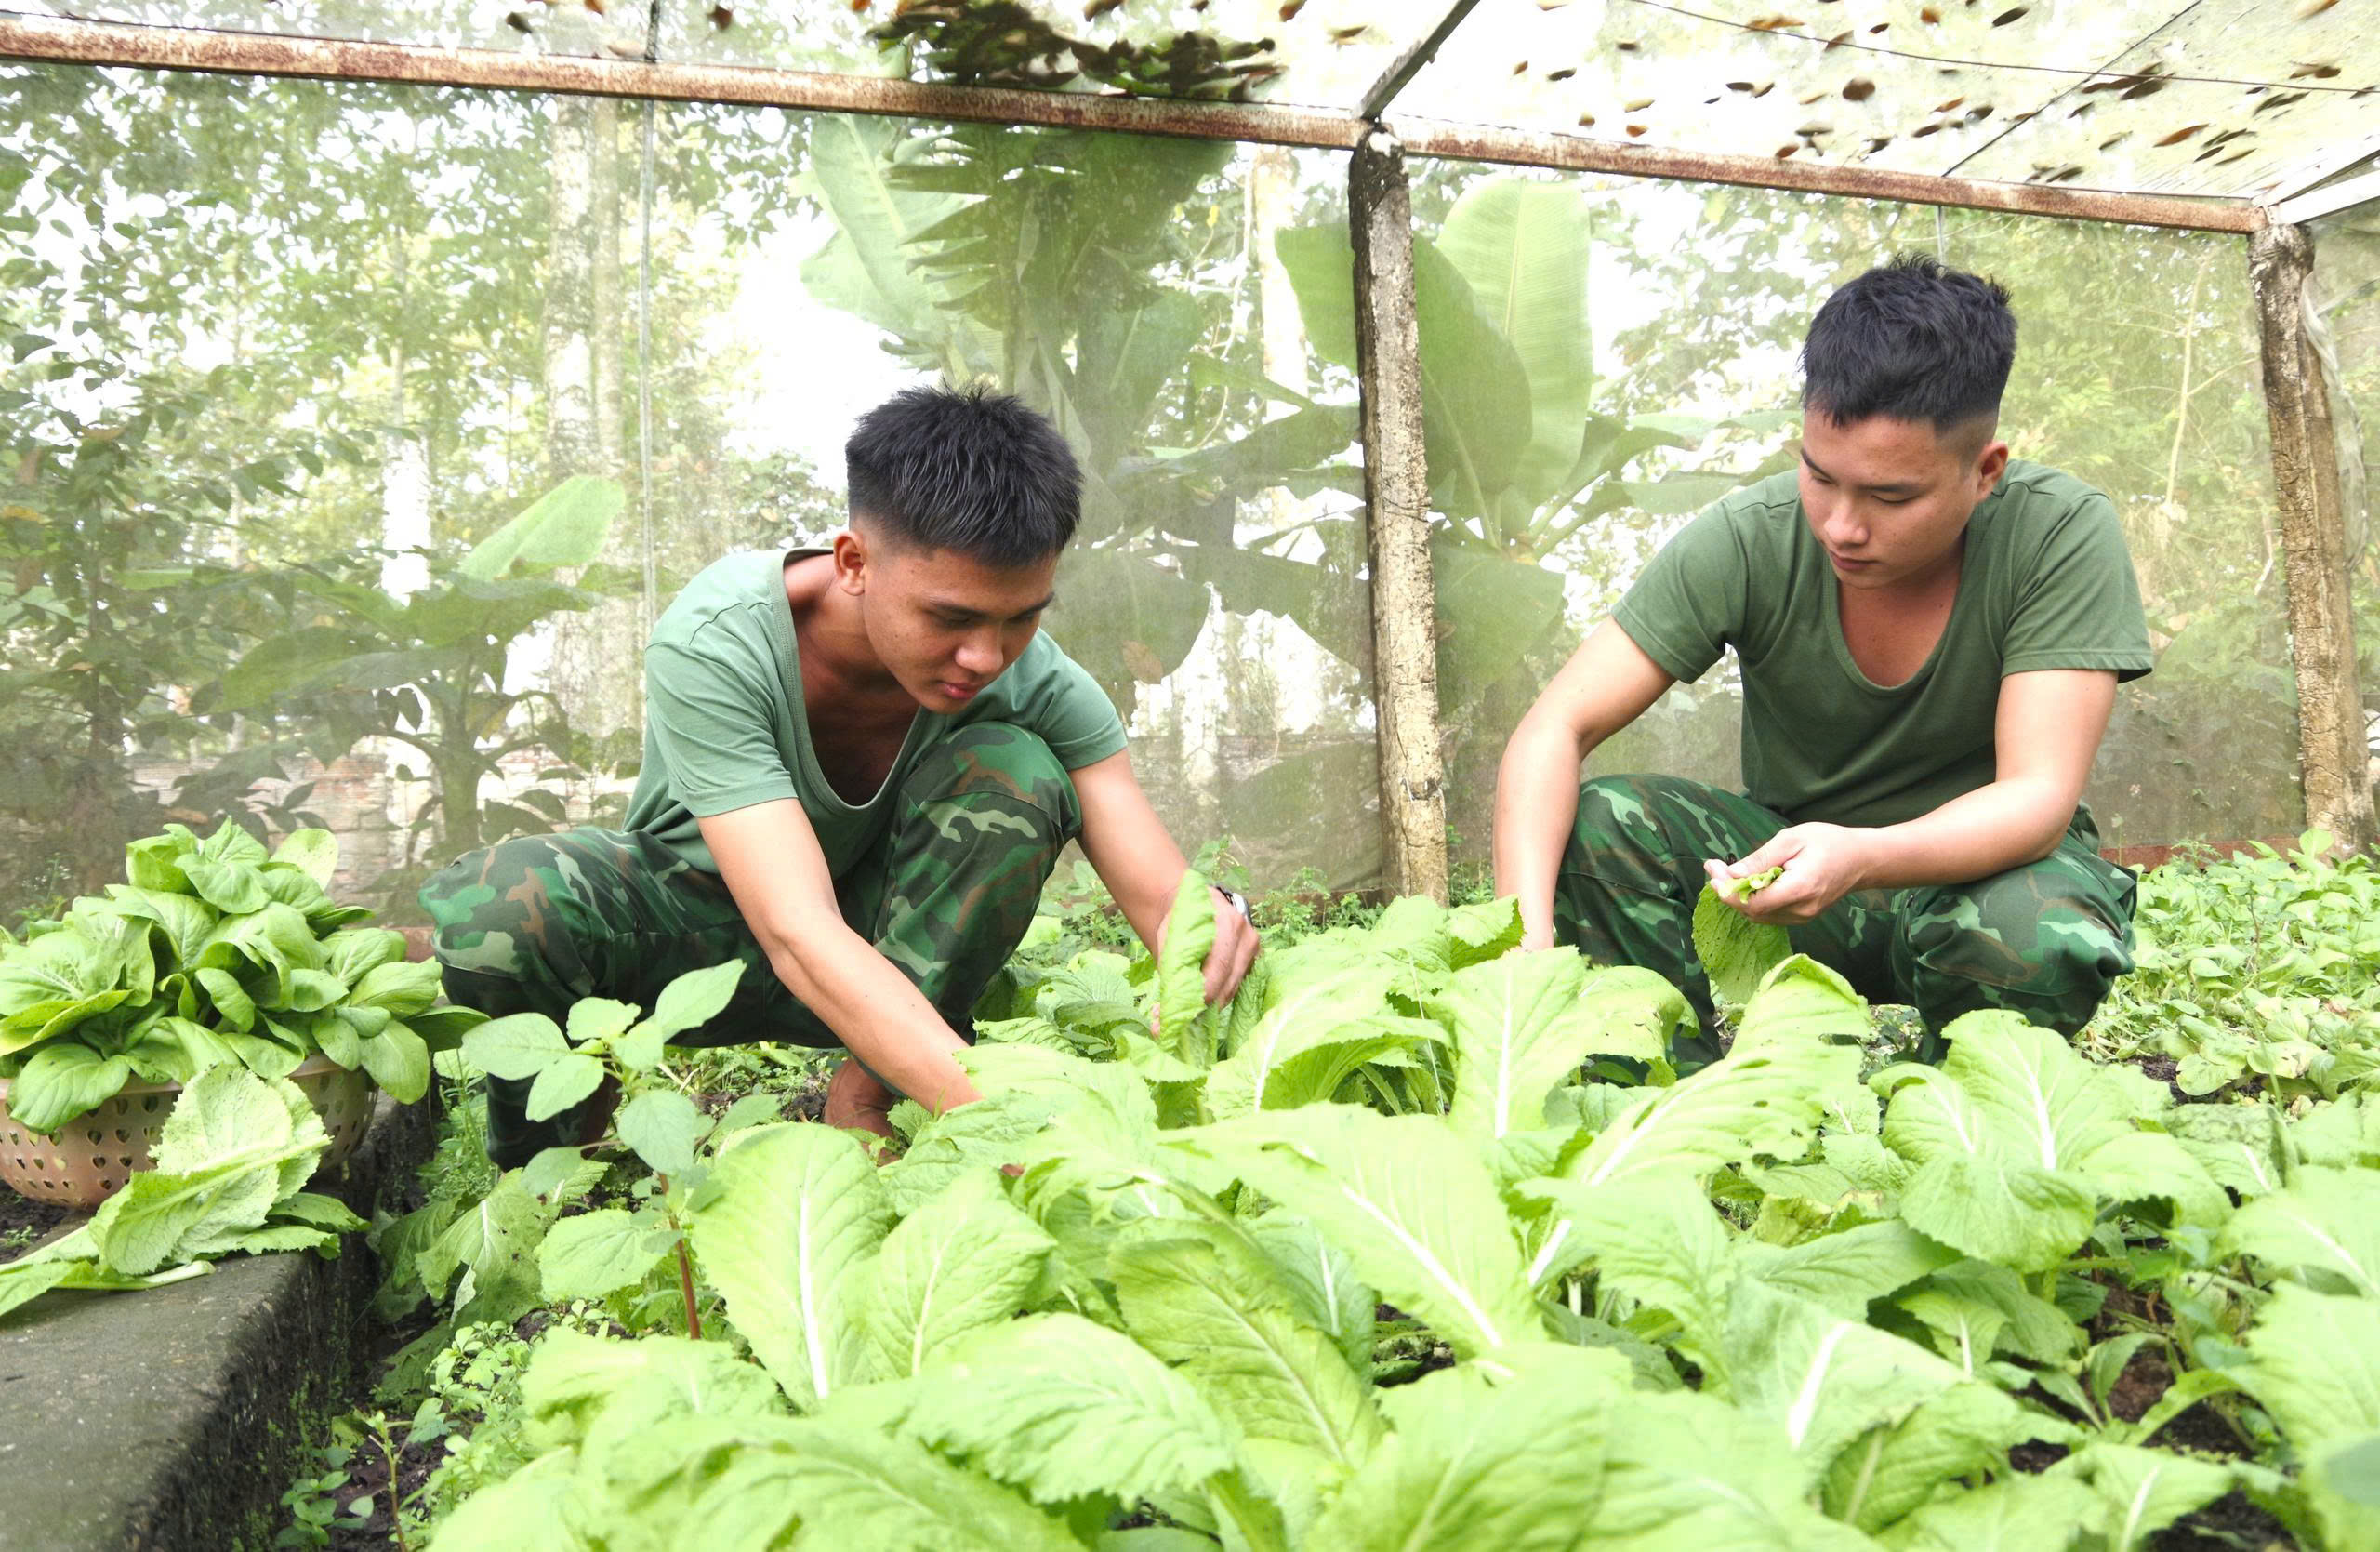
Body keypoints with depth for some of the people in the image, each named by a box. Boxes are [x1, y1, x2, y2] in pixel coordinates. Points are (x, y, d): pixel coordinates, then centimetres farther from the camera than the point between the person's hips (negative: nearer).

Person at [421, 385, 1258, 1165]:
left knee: (1018, 771, -28)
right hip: (690, 921, -2)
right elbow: (800, 938, -43)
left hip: (892, 936, 2)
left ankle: (865, 1101, -19)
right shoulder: (713, 646, -34)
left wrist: (1206, 919, -52)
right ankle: (561, 1145, -3)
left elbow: (1159, 891, -24)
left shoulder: (1039, 683, -24)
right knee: (484, 911, -35)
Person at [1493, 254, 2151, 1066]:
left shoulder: (2062, 533, -20)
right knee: (1592, 825, -26)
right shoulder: (1747, 540, -19)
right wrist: (1527, 935, -40)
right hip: (1792, 856, 1)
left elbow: (2037, 797, -26)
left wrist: (1859, 859, -47)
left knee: (2046, 936, -36)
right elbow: (1553, 730, -23)